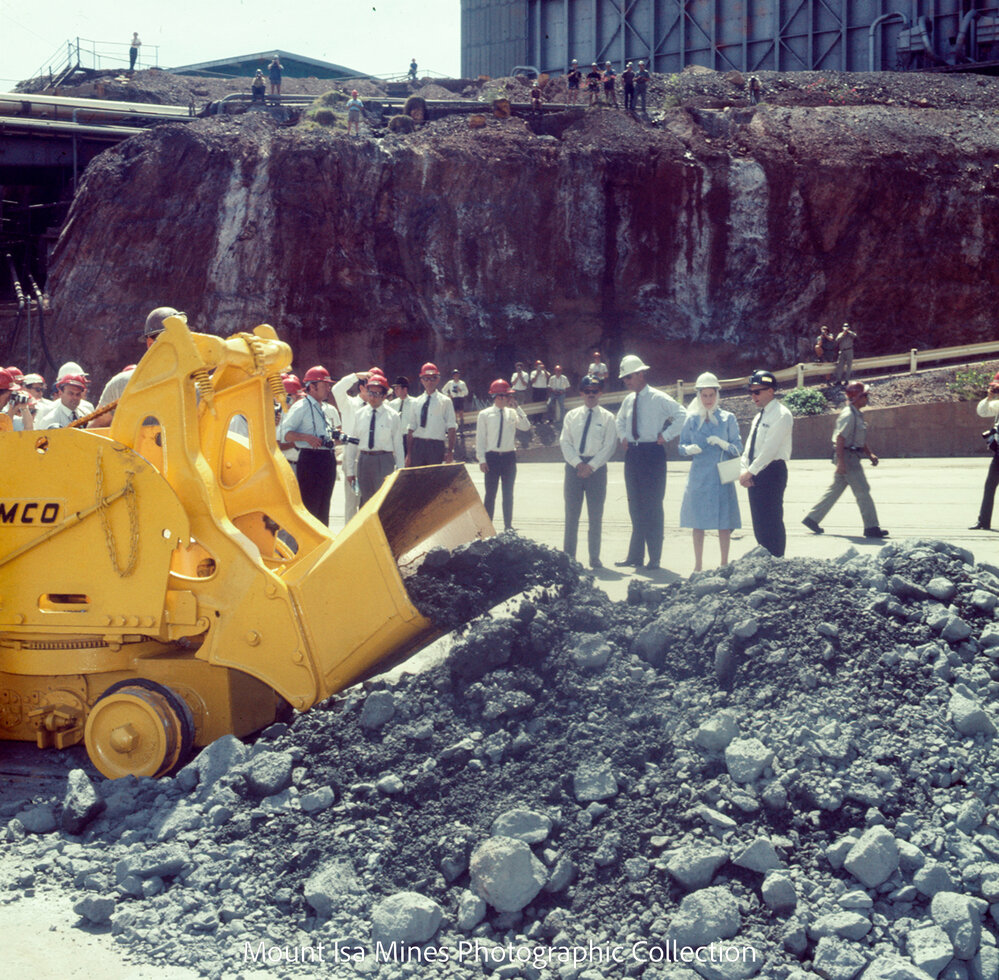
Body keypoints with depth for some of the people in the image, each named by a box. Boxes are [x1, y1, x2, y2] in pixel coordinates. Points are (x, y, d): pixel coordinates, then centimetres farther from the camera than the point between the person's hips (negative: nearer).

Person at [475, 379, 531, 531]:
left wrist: (517, 408, -10)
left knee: (508, 493, 8)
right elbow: (480, 438, -2)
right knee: (490, 493, 1)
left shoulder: (512, 413, 5)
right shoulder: (485, 414, -3)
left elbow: (525, 427, -8)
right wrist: (482, 459, -7)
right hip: (492, 457, -3)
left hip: (509, 456, 3)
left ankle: (508, 525, 16)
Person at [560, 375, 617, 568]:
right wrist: (578, 464, -10)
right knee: (571, 514, 4)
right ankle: (568, 556, 10)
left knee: (596, 515, 3)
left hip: (597, 467, -2)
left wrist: (591, 466, -13)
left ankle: (595, 557, 10)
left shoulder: (607, 418, 3)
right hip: (574, 466, 2)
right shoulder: (571, 416, 9)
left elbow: (609, 446, -3)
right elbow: (564, 442, 4)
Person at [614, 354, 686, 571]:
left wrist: (665, 435, -13)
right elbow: (620, 420, 32)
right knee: (635, 506, 9)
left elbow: (682, 416, -12)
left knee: (652, 506, -5)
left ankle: (654, 558, 0)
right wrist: (623, 437, 15)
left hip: (652, 453, -7)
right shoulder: (628, 400, 12)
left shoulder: (659, 399, -8)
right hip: (632, 454, 7)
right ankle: (635, 556, 15)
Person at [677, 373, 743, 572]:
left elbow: (738, 449, 3)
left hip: (721, 476, -1)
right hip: (698, 476, 1)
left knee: (724, 522, -3)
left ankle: (724, 563, 7)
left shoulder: (727, 419, 4)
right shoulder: (692, 419, 8)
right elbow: (682, 446, 11)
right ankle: (698, 565, 14)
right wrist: (689, 449, -12)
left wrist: (722, 443, -16)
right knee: (697, 522, 4)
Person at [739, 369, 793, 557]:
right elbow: (749, 447, 17)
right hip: (755, 473, 9)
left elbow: (770, 449, -17)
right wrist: (744, 471, 2)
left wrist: (750, 472, -17)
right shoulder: (759, 416, 18)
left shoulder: (781, 415, -10)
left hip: (771, 471, -9)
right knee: (759, 522, 9)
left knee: (772, 522, -9)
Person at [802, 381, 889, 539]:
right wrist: (841, 462, -26)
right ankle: (871, 527, -2)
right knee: (862, 491, -6)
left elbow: (861, 440, 24)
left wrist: (870, 454, 13)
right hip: (847, 457, -10)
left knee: (835, 489, 13)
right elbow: (840, 438, -22)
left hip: (852, 457, 10)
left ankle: (812, 518, 18)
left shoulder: (857, 415, 17)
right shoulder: (848, 415, -16)